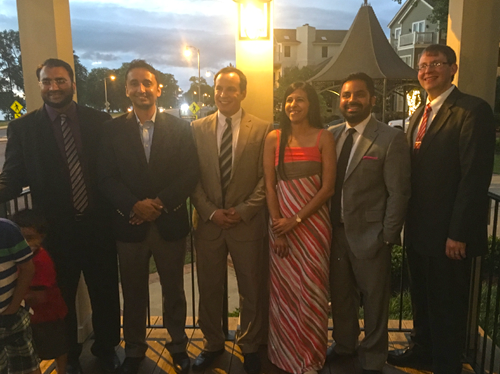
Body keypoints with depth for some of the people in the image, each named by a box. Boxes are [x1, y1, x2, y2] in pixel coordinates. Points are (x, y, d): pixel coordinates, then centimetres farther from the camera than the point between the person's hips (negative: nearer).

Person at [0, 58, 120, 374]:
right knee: (62, 297, 17)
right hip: (55, 230, 0)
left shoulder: (99, 121, -1)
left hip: (98, 226, 0)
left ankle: (107, 348, 40)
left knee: (106, 293, 14)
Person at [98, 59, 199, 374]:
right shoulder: (113, 129, 2)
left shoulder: (179, 127, 1)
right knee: (133, 292, 14)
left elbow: (191, 174, -5)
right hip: (130, 224, 1)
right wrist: (135, 205, -17)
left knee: (174, 289, 14)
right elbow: (107, 178, -2)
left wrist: (160, 202, -16)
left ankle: (178, 344, 34)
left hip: (170, 223, 0)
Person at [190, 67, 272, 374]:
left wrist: (243, 211, -11)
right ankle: (213, 344, 33)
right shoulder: (198, 129, 4)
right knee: (209, 289, 13)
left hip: (248, 222, -2)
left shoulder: (263, 129, -2)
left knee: (252, 289, 9)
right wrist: (210, 211, -7)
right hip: (208, 222, 2)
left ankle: (251, 346, 30)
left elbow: (266, 178, -3)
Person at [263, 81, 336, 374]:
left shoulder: (324, 138, -1)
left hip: (313, 221, -1)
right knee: (284, 289, 8)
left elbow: (328, 187, -6)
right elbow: (269, 186, 1)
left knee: (312, 289, 4)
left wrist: (295, 221, -12)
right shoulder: (274, 138, 4)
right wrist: (278, 227, -7)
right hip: (281, 222, 2)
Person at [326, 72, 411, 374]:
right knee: (340, 294, 18)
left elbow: (398, 192, -10)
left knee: (374, 299, 10)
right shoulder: (331, 135, 5)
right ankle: (344, 344, 41)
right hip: (336, 232, 5)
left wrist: (388, 236, -11)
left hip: (370, 234, -4)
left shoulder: (391, 138, -9)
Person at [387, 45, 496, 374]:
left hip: (448, 234, -7)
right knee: (421, 296, 21)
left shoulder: (473, 110, -13)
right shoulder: (419, 114, 12)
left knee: (447, 304, 9)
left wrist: (458, 233, -20)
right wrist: (408, 222, 7)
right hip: (419, 229, 8)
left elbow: (475, 176, -19)